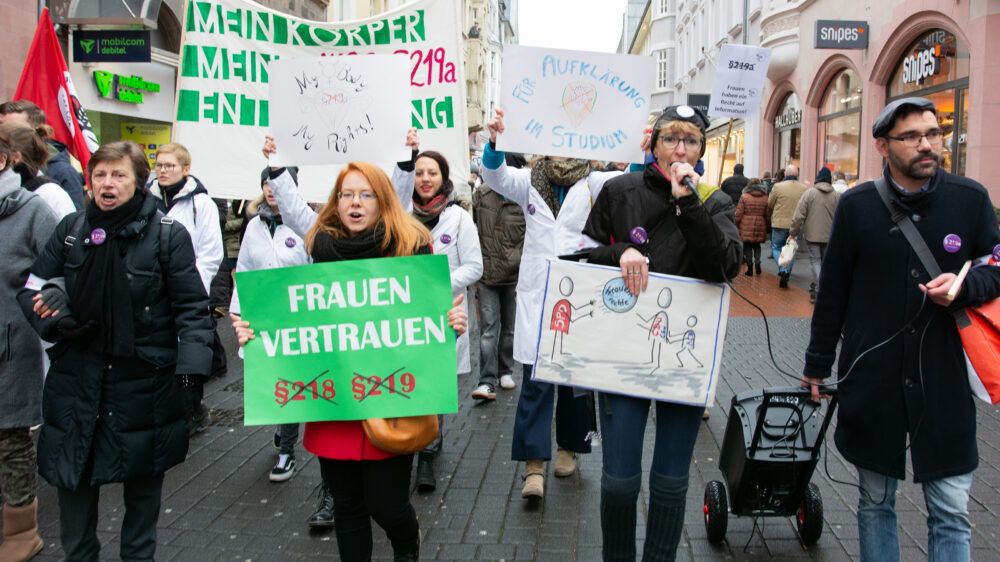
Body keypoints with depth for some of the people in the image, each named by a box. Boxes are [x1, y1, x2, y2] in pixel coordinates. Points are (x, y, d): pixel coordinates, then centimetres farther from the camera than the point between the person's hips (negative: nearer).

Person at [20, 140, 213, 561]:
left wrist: (191, 362, -17)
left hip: (144, 380, -2)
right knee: (73, 472, 11)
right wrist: (56, 318, -10)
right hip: (77, 376, 3)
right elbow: (32, 287, 10)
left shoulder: (168, 235, -6)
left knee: (143, 478, 13)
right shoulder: (71, 229, 4)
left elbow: (191, 306, -6)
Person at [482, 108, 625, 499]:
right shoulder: (531, 182, 8)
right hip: (537, 295, 0)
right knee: (535, 379, -6)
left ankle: (568, 446, 30)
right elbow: (496, 177, -7)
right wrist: (495, 142, -28)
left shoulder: (595, 184, 6)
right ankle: (534, 464, -1)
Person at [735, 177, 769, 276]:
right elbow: (768, 215, 7)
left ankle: (750, 266, 3)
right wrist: (768, 228, 17)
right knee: (757, 245, 19)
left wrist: (736, 225, 6)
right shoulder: (765, 198, 3)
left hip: (746, 227, -3)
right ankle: (757, 262, 2)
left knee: (747, 246, 5)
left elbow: (739, 213, -5)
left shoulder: (744, 197, -4)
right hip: (760, 227, 3)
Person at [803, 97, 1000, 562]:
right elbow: (832, 292, 5)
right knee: (875, 502, 12)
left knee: (951, 512, 5)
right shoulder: (857, 205, -1)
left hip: (944, 382, 1)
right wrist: (817, 363, 8)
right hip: (872, 380, 0)